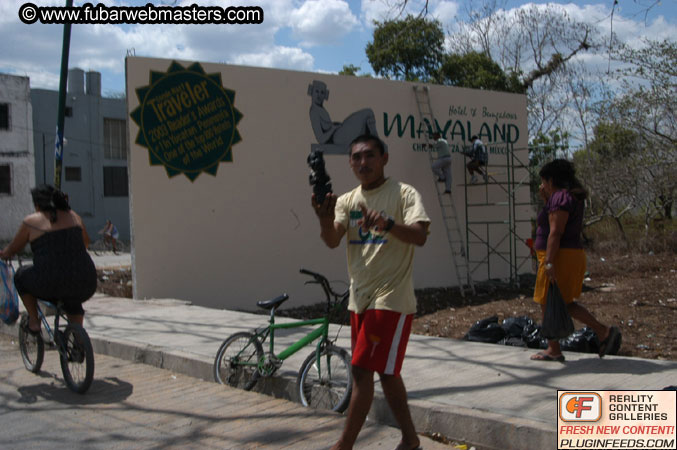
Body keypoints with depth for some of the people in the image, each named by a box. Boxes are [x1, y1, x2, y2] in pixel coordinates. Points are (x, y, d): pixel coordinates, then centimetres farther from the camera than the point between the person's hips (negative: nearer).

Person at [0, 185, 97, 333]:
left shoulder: (31, 221, 3)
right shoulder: (74, 216, 14)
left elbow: (13, 249, 17)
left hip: (50, 286, -4)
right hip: (84, 289, 4)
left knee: (21, 275, 28)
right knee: (72, 303, 39)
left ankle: (34, 321, 27)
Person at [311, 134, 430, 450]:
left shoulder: (404, 194, -6)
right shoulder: (347, 201, 10)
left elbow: (420, 235, -21)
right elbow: (332, 241, -7)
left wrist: (386, 223, -39)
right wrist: (325, 219, -29)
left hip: (391, 298, -7)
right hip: (359, 298, 7)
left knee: (362, 370, -10)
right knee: (386, 372, 15)